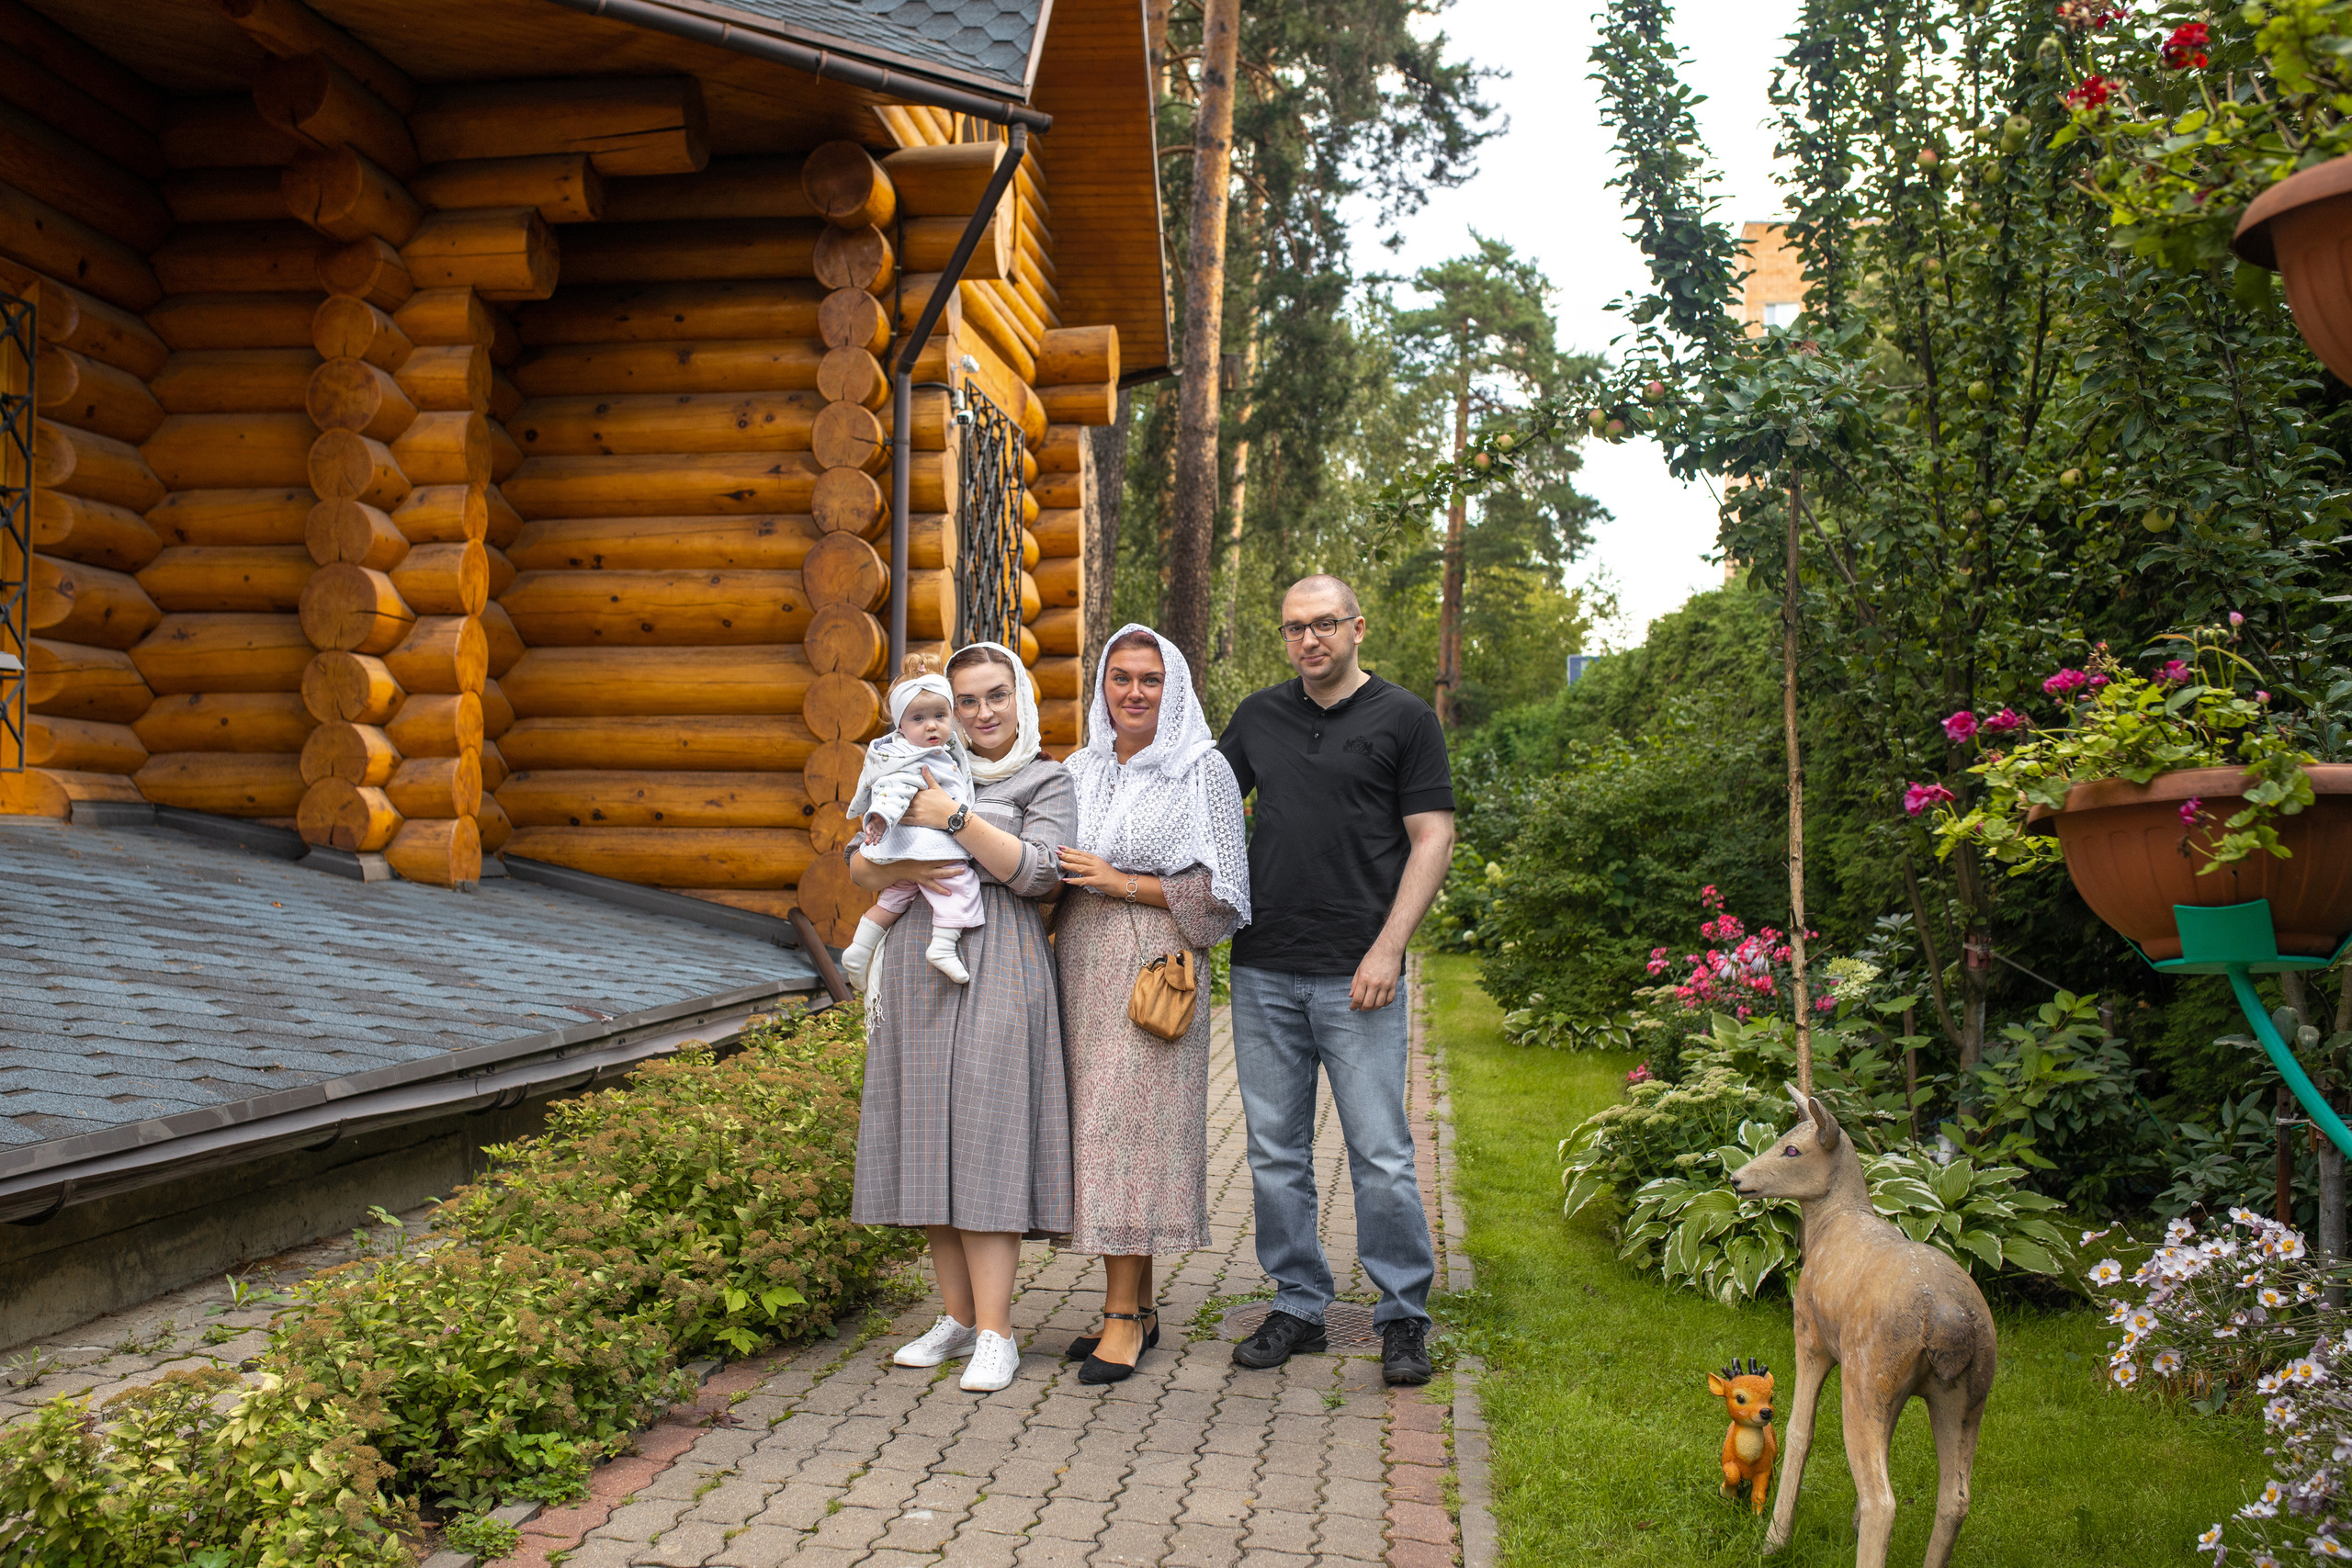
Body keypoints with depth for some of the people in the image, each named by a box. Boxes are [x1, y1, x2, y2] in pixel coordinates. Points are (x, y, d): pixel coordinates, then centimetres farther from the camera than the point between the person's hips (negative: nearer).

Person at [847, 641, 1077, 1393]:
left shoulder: (1047, 781, 5)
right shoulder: (929, 774, 18)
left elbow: (1037, 872, -10)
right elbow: (859, 862, 14)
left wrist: (953, 818, -13)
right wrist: (900, 869, -8)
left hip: (996, 968, -5)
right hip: (920, 965, 5)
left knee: (985, 1138, -10)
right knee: (929, 1140, 5)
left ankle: (995, 1334, -6)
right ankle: (957, 1317, 15)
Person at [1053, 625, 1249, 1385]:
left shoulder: (1203, 770, -2)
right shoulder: (1080, 770, 13)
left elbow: (1219, 890, -7)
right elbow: (1051, 870, 22)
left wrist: (1123, 884, -12)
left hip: (1157, 966, -5)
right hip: (1084, 964, 5)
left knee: (1134, 1126, -8)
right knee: (1099, 1128, 6)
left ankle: (1122, 1316, 0)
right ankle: (1138, 1305, 16)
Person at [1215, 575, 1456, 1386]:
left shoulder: (1404, 718, 1)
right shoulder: (1258, 716, 12)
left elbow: (1433, 838, -3)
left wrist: (1388, 948, -12)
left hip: (1355, 976, -4)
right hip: (1262, 970, 4)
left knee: (1380, 1154, -1)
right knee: (1276, 1151, 9)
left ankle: (1403, 1317, 14)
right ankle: (1298, 1306, 22)